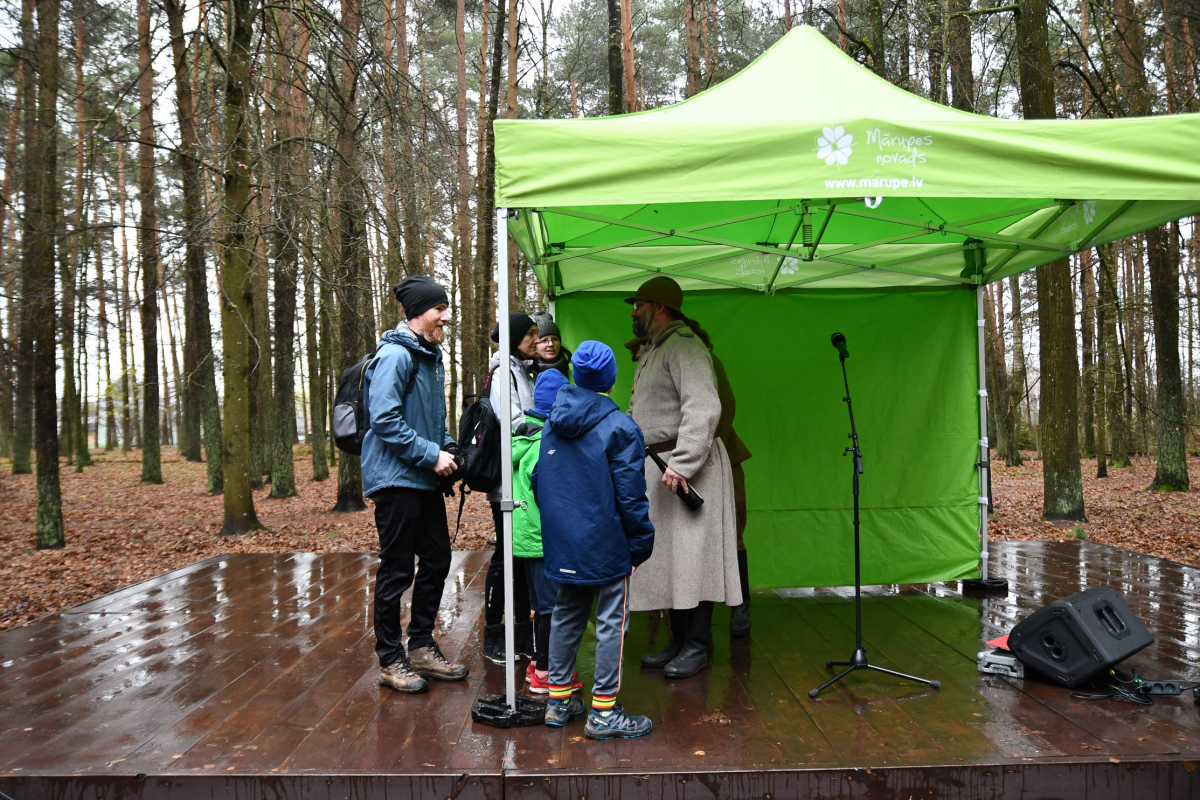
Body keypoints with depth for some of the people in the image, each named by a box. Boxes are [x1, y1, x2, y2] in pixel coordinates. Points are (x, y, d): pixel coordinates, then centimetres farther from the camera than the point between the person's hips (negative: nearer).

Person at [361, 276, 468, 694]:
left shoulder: (431, 356, 16)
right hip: (396, 479, -9)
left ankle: (422, 647, 28)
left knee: (437, 561, 14)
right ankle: (390, 660, 14)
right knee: (397, 571, 0)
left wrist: (448, 448, 8)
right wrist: (431, 455, -20)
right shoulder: (395, 355, -15)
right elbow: (385, 419, -23)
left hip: (425, 480, 10)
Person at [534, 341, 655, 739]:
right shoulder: (620, 427, -13)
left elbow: (538, 481, 14)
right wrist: (641, 545, -3)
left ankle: (559, 700, 26)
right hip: (606, 544, -6)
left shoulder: (552, 423, 7)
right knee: (612, 622, 3)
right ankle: (603, 712, 7)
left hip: (562, 543, 7)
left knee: (566, 616, 18)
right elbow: (630, 495, -13)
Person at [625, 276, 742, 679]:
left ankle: (697, 647, 5)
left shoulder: (684, 346, -12)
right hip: (656, 466, 10)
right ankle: (679, 641, 22)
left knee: (691, 555, -4)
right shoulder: (652, 351, 21)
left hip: (688, 467, -10)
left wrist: (681, 464, -26)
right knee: (667, 557, 12)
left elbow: (703, 409, -23)